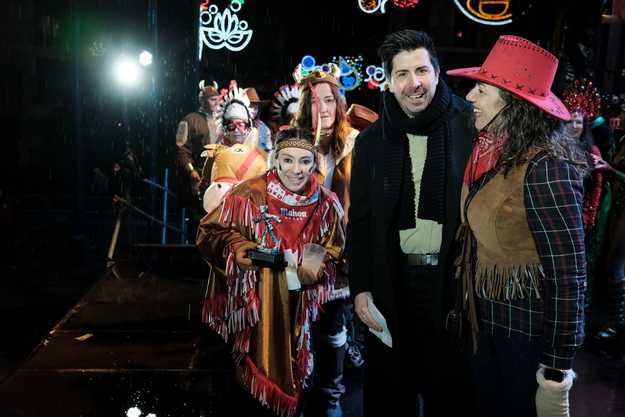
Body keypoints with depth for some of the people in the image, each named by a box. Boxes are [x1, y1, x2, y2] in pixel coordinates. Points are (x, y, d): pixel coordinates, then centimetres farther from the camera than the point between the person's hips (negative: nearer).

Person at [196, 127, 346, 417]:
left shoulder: (326, 204, -3)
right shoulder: (249, 194, -12)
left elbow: (334, 251, 7)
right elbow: (211, 232, -4)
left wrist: (317, 269, -13)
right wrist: (235, 248, -23)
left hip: (300, 308, 3)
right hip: (256, 306, -3)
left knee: (296, 377, 16)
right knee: (253, 377, 2)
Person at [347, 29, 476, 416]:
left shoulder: (470, 127, -6)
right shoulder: (371, 141, 4)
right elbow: (360, 222, 7)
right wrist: (360, 289, 2)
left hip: (456, 281, -2)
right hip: (393, 284, 3)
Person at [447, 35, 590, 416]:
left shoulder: (546, 167, -24)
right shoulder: (490, 151, 0)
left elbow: (567, 275, -23)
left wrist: (556, 374, -19)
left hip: (529, 331, -7)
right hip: (485, 318, 7)